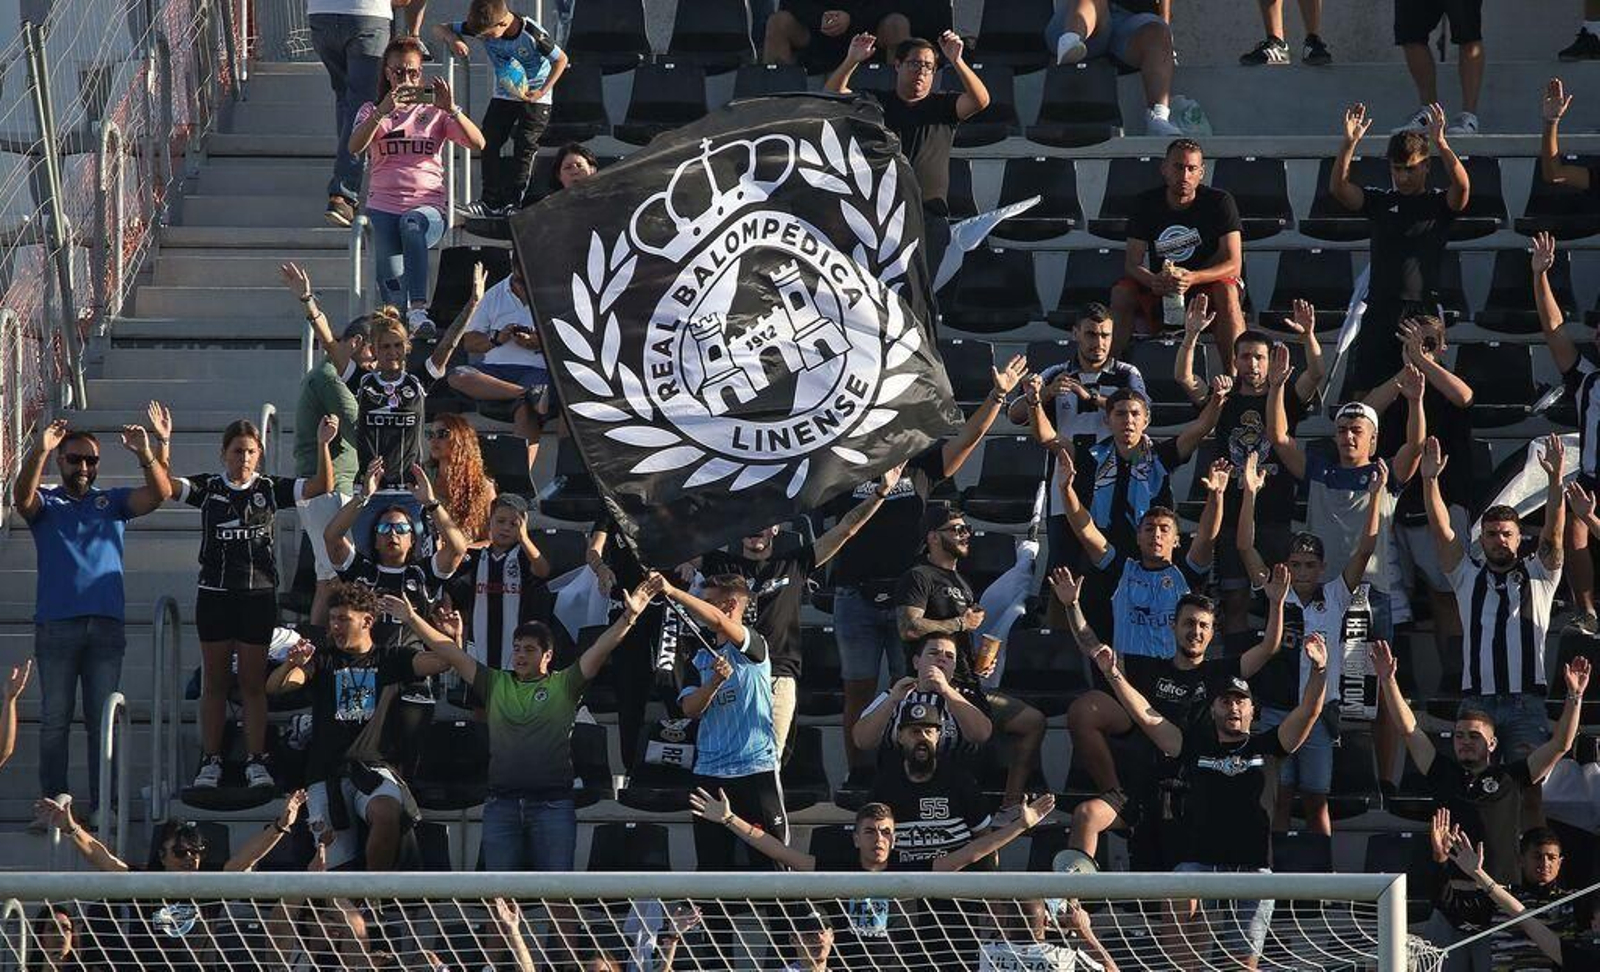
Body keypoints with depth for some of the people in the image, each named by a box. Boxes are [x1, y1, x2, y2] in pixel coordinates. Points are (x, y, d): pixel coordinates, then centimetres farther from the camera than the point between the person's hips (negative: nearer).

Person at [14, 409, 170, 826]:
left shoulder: (113, 502, 12)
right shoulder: (45, 503, 8)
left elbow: (159, 494, -3)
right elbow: (22, 497, -15)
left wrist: (146, 454, -22)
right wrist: (39, 451, -32)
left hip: (106, 625, 1)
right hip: (55, 626, -1)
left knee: (103, 721, 2)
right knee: (54, 721, 1)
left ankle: (104, 806, 4)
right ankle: (52, 804, 3)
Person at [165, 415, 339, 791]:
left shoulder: (270, 489, 3)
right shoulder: (208, 488, 3)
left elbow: (322, 486, -5)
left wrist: (323, 446, -19)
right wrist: (162, 443, -24)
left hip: (258, 594, 0)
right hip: (215, 593, 0)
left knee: (253, 681, 4)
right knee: (214, 681, 5)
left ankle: (256, 762, 8)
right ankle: (210, 762, 8)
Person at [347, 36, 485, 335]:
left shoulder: (434, 111, 13)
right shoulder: (372, 111, 15)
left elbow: (477, 143, -4)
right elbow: (355, 147, -8)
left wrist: (451, 109, -20)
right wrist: (383, 111, -23)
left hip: (429, 206, -2)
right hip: (383, 207, 2)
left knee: (413, 223, -38)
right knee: (391, 283, -21)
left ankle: (418, 309, -51)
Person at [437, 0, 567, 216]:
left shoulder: (532, 34, -29)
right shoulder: (481, 28, -17)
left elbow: (561, 59, -14)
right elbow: (440, 28, -9)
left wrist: (542, 91, -20)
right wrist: (453, 40, -33)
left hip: (535, 99, -5)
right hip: (503, 95, 5)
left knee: (524, 147, -12)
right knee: (489, 143, -4)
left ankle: (513, 202, -9)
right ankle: (491, 200, 0)